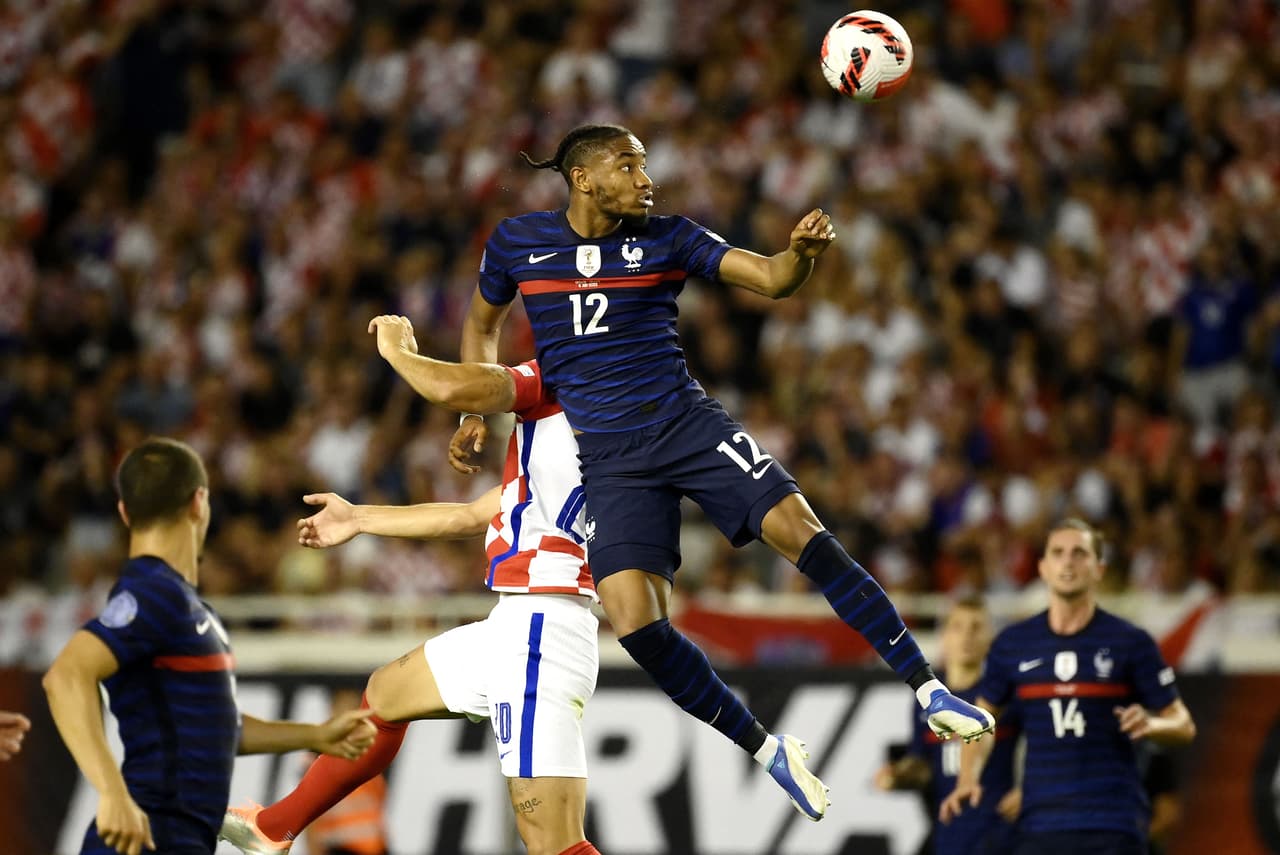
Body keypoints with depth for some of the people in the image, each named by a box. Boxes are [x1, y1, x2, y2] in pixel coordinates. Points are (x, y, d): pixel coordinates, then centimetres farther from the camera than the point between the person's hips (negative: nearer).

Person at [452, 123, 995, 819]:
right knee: (635, 622, -18)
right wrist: (474, 414, 10)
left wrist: (802, 251, -28)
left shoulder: (667, 238, 3)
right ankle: (766, 751, -1)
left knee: (799, 527, -22)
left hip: (687, 423, 0)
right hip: (607, 458, 0)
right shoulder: (517, 241, 5)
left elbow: (771, 279, -5)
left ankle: (927, 689, -16)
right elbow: (483, 324, 22)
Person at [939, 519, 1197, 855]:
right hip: (1040, 824, 3)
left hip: (1113, 826, -3)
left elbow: (1183, 725, 3)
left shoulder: (1130, 642, -1)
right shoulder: (1013, 644, 7)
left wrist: (1151, 724, -19)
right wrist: (968, 778, 2)